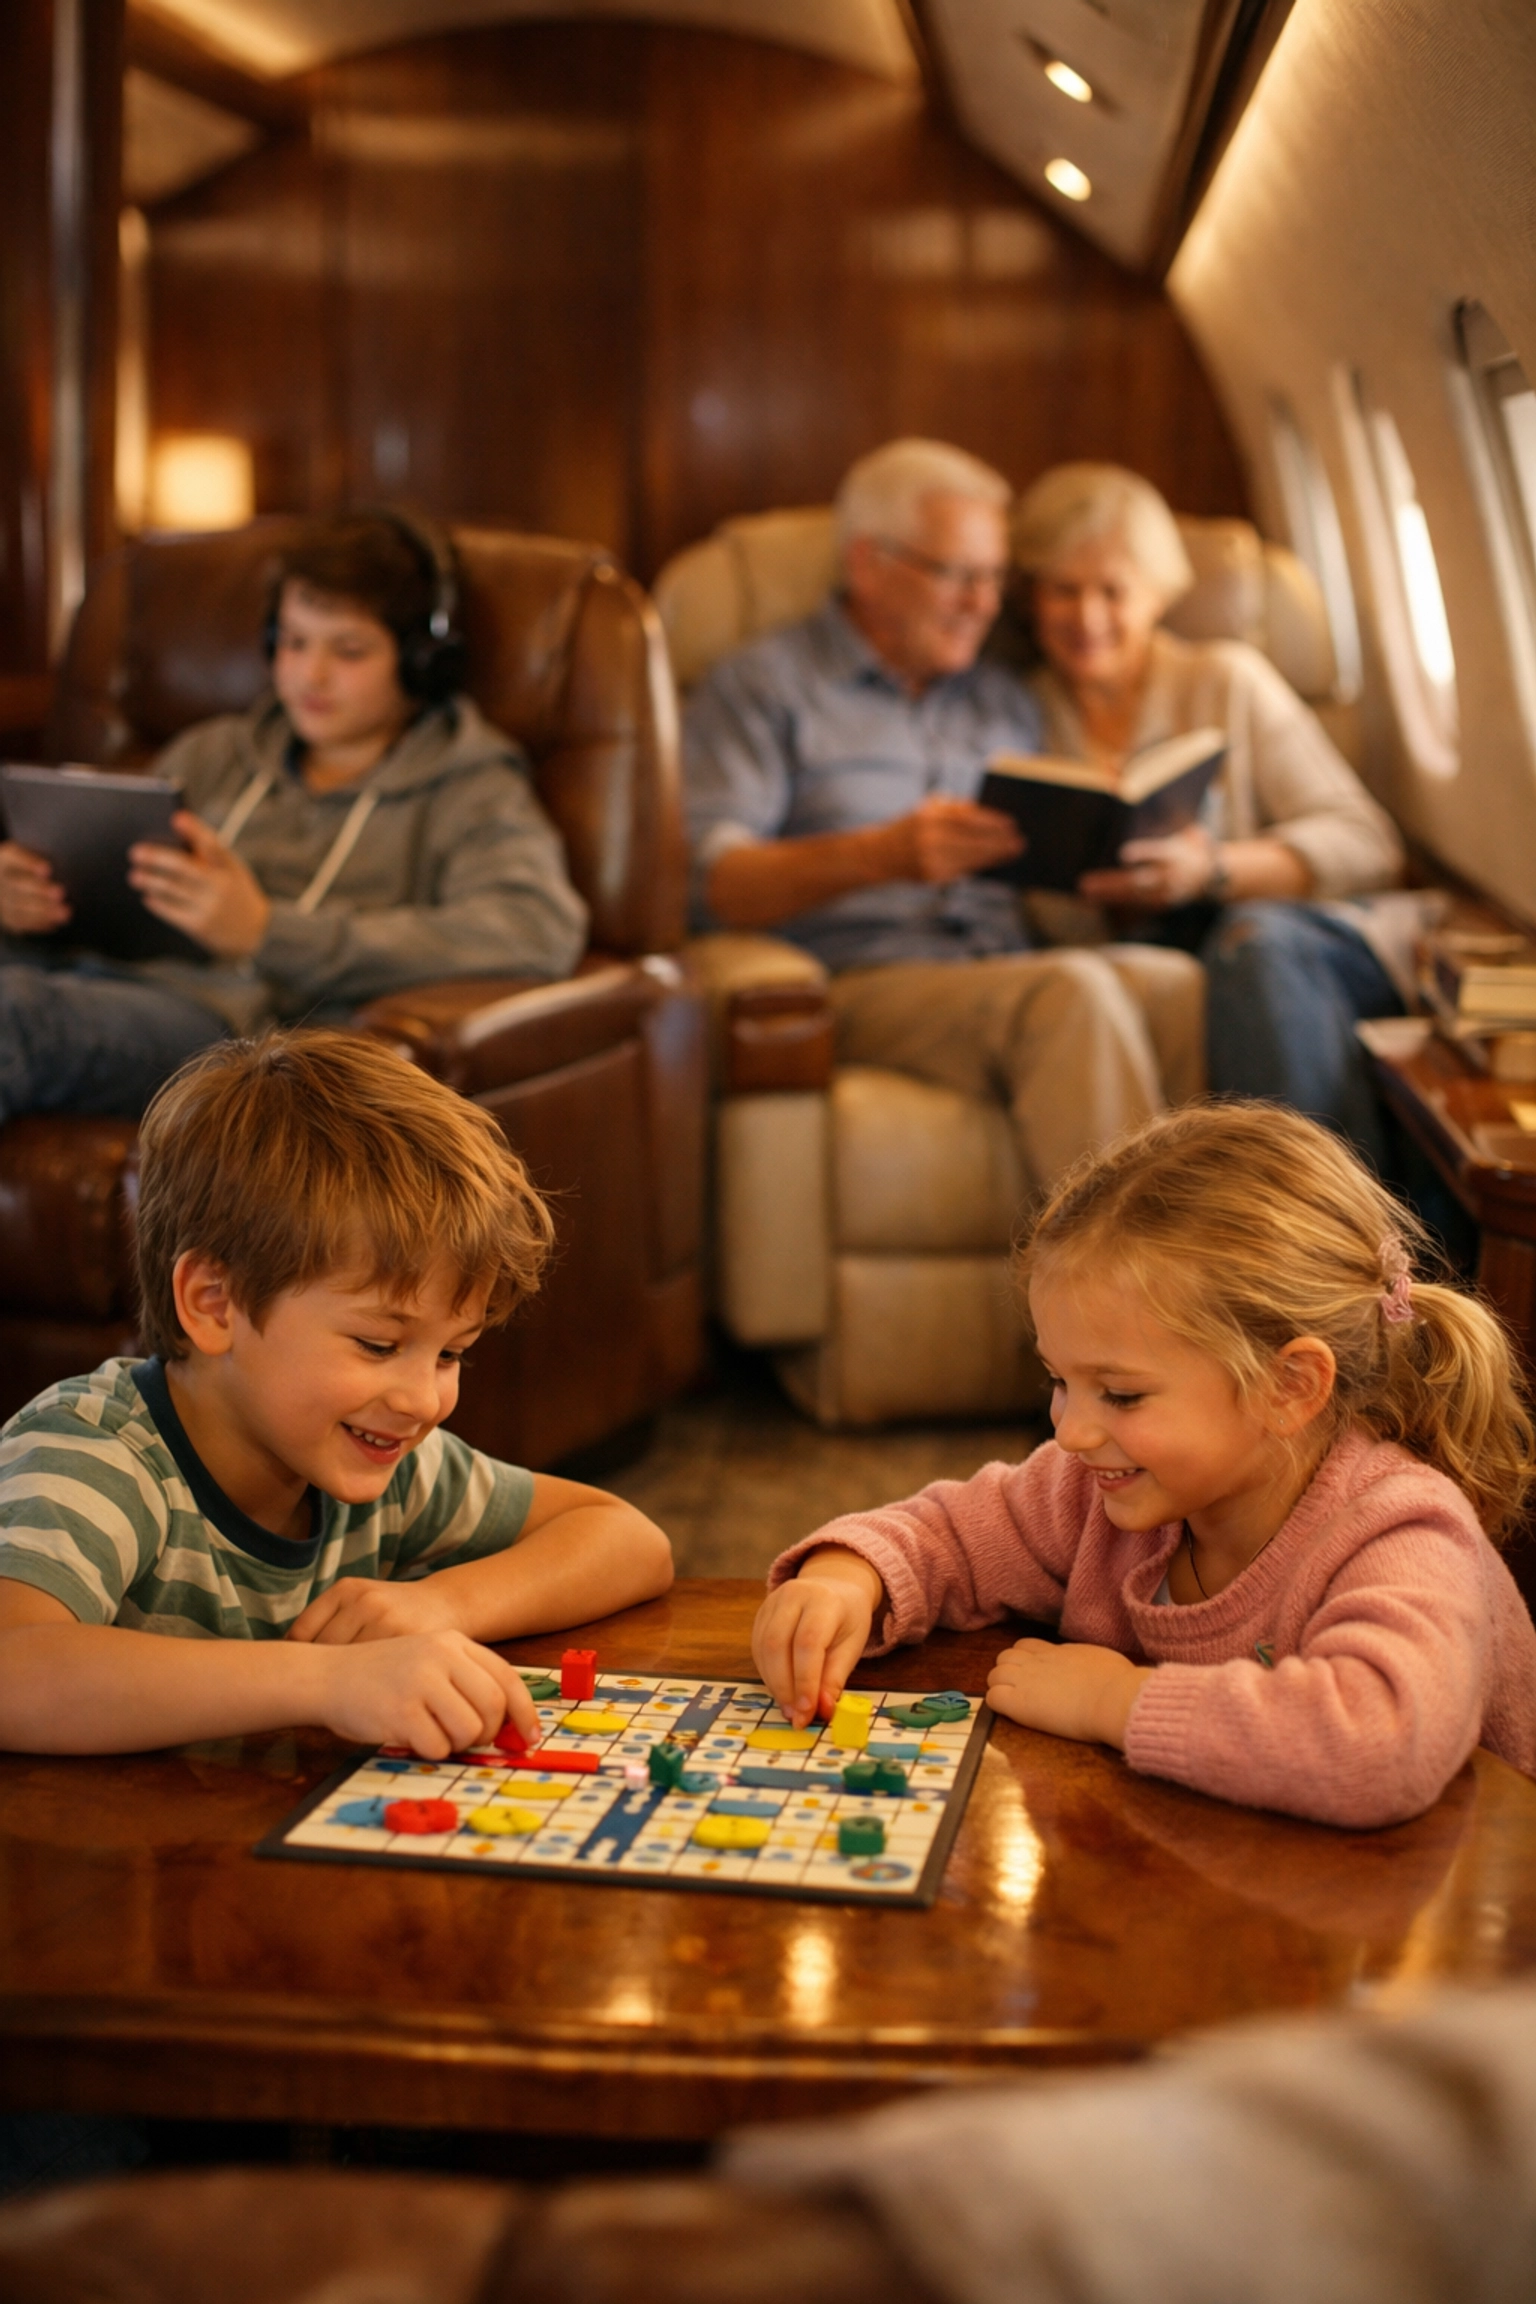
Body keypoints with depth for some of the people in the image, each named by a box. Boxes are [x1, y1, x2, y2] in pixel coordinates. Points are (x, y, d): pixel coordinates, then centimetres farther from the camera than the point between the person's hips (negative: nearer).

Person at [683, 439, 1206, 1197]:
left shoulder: (1004, 702, 29)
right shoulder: (761, 687, 11)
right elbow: (709, 882, -4)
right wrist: (882, 855, -19)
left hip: (1015, 972, 5)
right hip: (863, 984, -4)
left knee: (1179, 984, -29)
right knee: (1074, 989, -35)